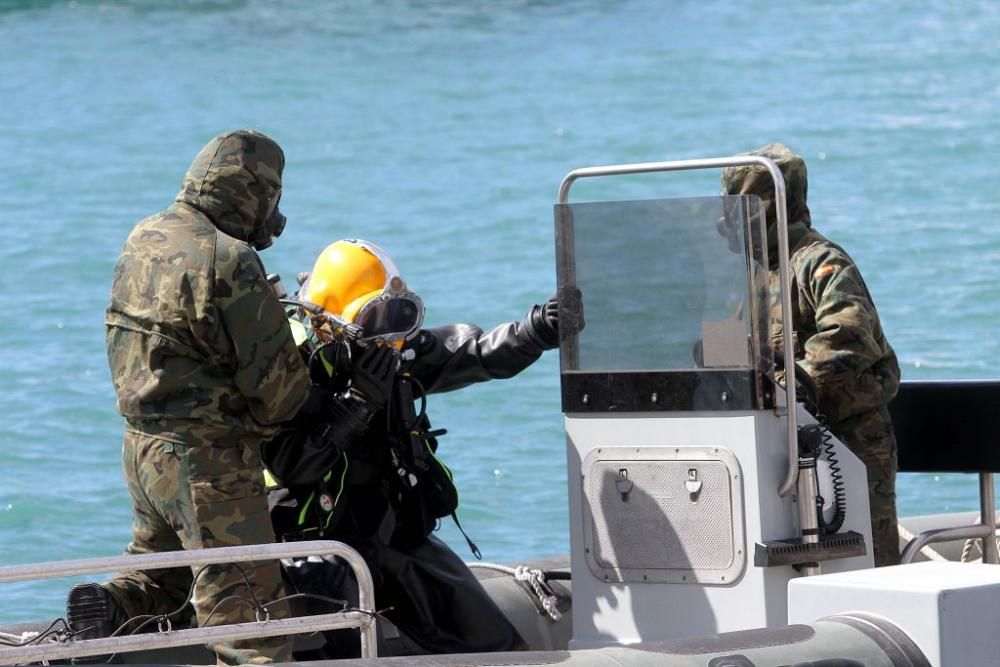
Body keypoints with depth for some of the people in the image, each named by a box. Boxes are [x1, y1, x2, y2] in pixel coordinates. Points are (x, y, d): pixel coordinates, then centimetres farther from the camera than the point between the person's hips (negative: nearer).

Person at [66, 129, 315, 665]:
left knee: (158, 572, 28)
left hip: (140, 443, 8)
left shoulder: (143, 240, 7)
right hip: (208, 460, -8)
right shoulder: (230, 263, -19)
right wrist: (262, 423, 7)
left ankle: (107, 605, 4)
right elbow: (276, 377, -15)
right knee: (252, 620, -6)